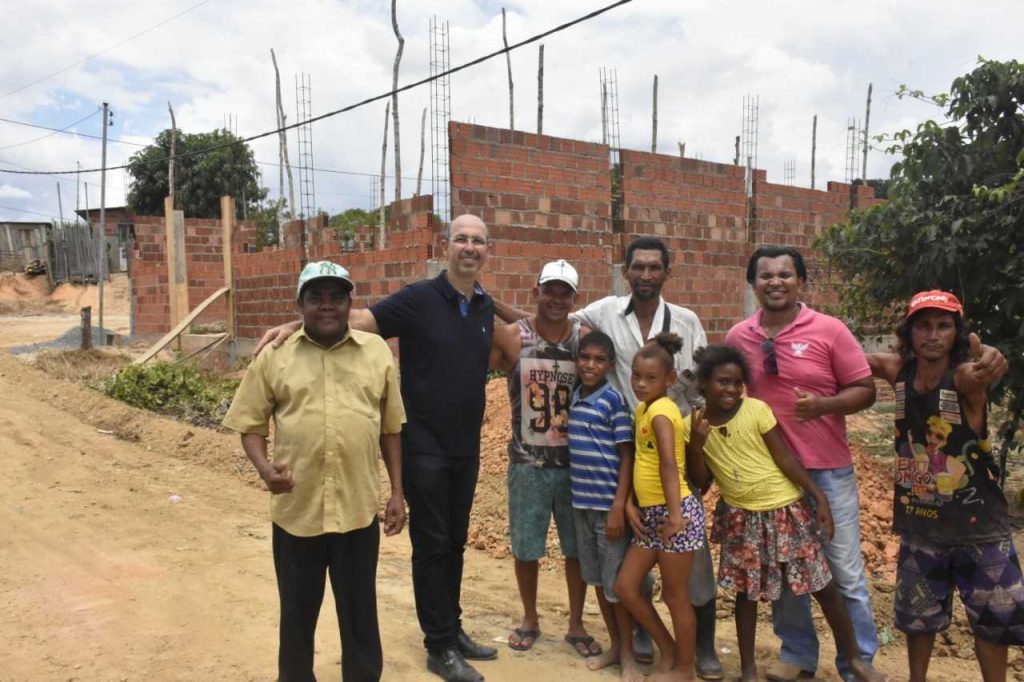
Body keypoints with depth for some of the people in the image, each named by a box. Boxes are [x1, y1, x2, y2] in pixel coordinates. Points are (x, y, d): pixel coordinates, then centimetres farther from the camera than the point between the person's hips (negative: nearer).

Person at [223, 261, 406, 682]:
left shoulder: (377, 351, 3)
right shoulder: (275, 355, 1)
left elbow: (390, 429, 7)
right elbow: (251, 423, 3)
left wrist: (397, 492, 5)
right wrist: (264, 467, -16)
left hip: (358, 508, 0)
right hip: (296, 509, 0)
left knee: (360, 612, 13)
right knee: (297, 611, 16)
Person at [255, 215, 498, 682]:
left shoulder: (485, 307, 6)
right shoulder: (419, 298, -12)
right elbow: (357, 319, -20)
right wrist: (296, 324, -32)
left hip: (466, 447, 6)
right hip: (424, 445, -5)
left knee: (454, 542, 16)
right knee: (431, 544, 4)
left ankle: (452, 629, 30)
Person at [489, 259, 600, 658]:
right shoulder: (510, 337, -7)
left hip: (575, 462, 1)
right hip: (528, 463, -1)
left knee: (577, 547, 12)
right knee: (525, 547, 12)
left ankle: (576, 625, 31)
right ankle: (530, 620, 35)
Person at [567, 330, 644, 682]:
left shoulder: (614, 399, -11)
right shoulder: (573, 397, 6)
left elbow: (627, 456, -11)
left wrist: (619, 507, -16)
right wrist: (578, 496, 9)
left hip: (608, 504, -6)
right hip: (581, 502, 6)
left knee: (617, 581, 4)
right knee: (596, 578, 16)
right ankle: (613, 645, 31)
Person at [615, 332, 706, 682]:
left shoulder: (661, 410, -17)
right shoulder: (642, 409, 11)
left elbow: (669, 463, -27)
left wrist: (675, 515, -32)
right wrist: (630, 505, 11)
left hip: (674, 511, -9)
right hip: (650, 513, 9)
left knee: (675, 595, 6)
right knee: (625, 586, 12)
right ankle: (667, 650, 29)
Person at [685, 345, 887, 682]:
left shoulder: (757, 409, -12)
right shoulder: (693, 423, -5)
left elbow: (785, 458, -8)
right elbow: (700, 480, -4)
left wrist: (819, 496, -12)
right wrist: (696, 443, -19)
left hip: (784, 510, -1)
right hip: (741, 518, 2)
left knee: (823, 586, 6)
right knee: (745, 592, 11)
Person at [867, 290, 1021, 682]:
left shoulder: (966, 377, -21)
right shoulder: (899, 371, -8)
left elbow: (984, 367, -42)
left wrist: (988, 364, -63)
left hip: (978, 522, -3)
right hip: (920, 522, 3)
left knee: (992, 618, 13)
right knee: (918, 614, 19)